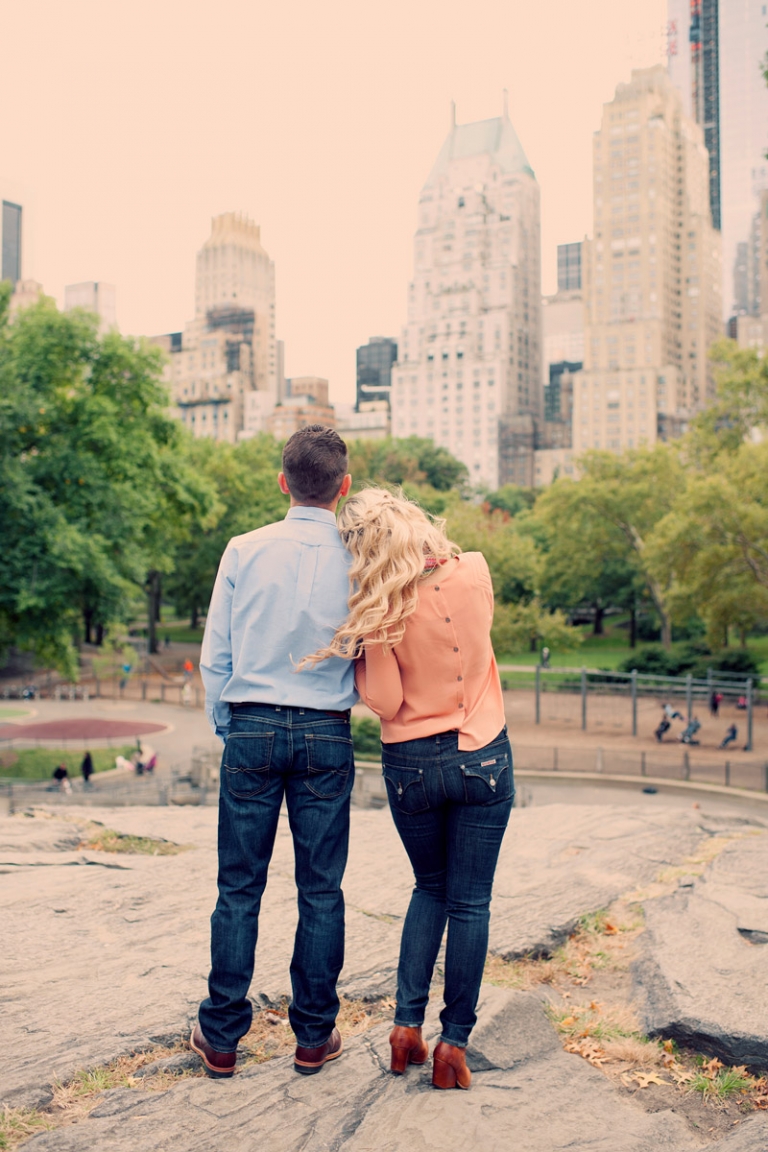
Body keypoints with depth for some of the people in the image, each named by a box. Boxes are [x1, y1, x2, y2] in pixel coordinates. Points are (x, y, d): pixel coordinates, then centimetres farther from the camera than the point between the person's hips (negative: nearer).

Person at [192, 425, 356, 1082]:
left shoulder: (245, 551, -2)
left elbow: (215, 657, 2)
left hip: (251, 730, 1)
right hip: (326, 735, 0)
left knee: (240, 887, 8)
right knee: (321, 890, 9)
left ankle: (222, 1037, 17)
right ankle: (314, 1037, 19)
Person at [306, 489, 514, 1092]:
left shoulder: (379, 610, -15)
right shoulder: (476, 571, -7)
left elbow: (386, 701, -12)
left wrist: (359, 652, 1)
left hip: (412, 764, 0)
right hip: (483, 757, 1)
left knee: (430, 889, 21)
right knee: (470, 901, 9)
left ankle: (407, 1023, 17)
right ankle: (454, 1041, 13)